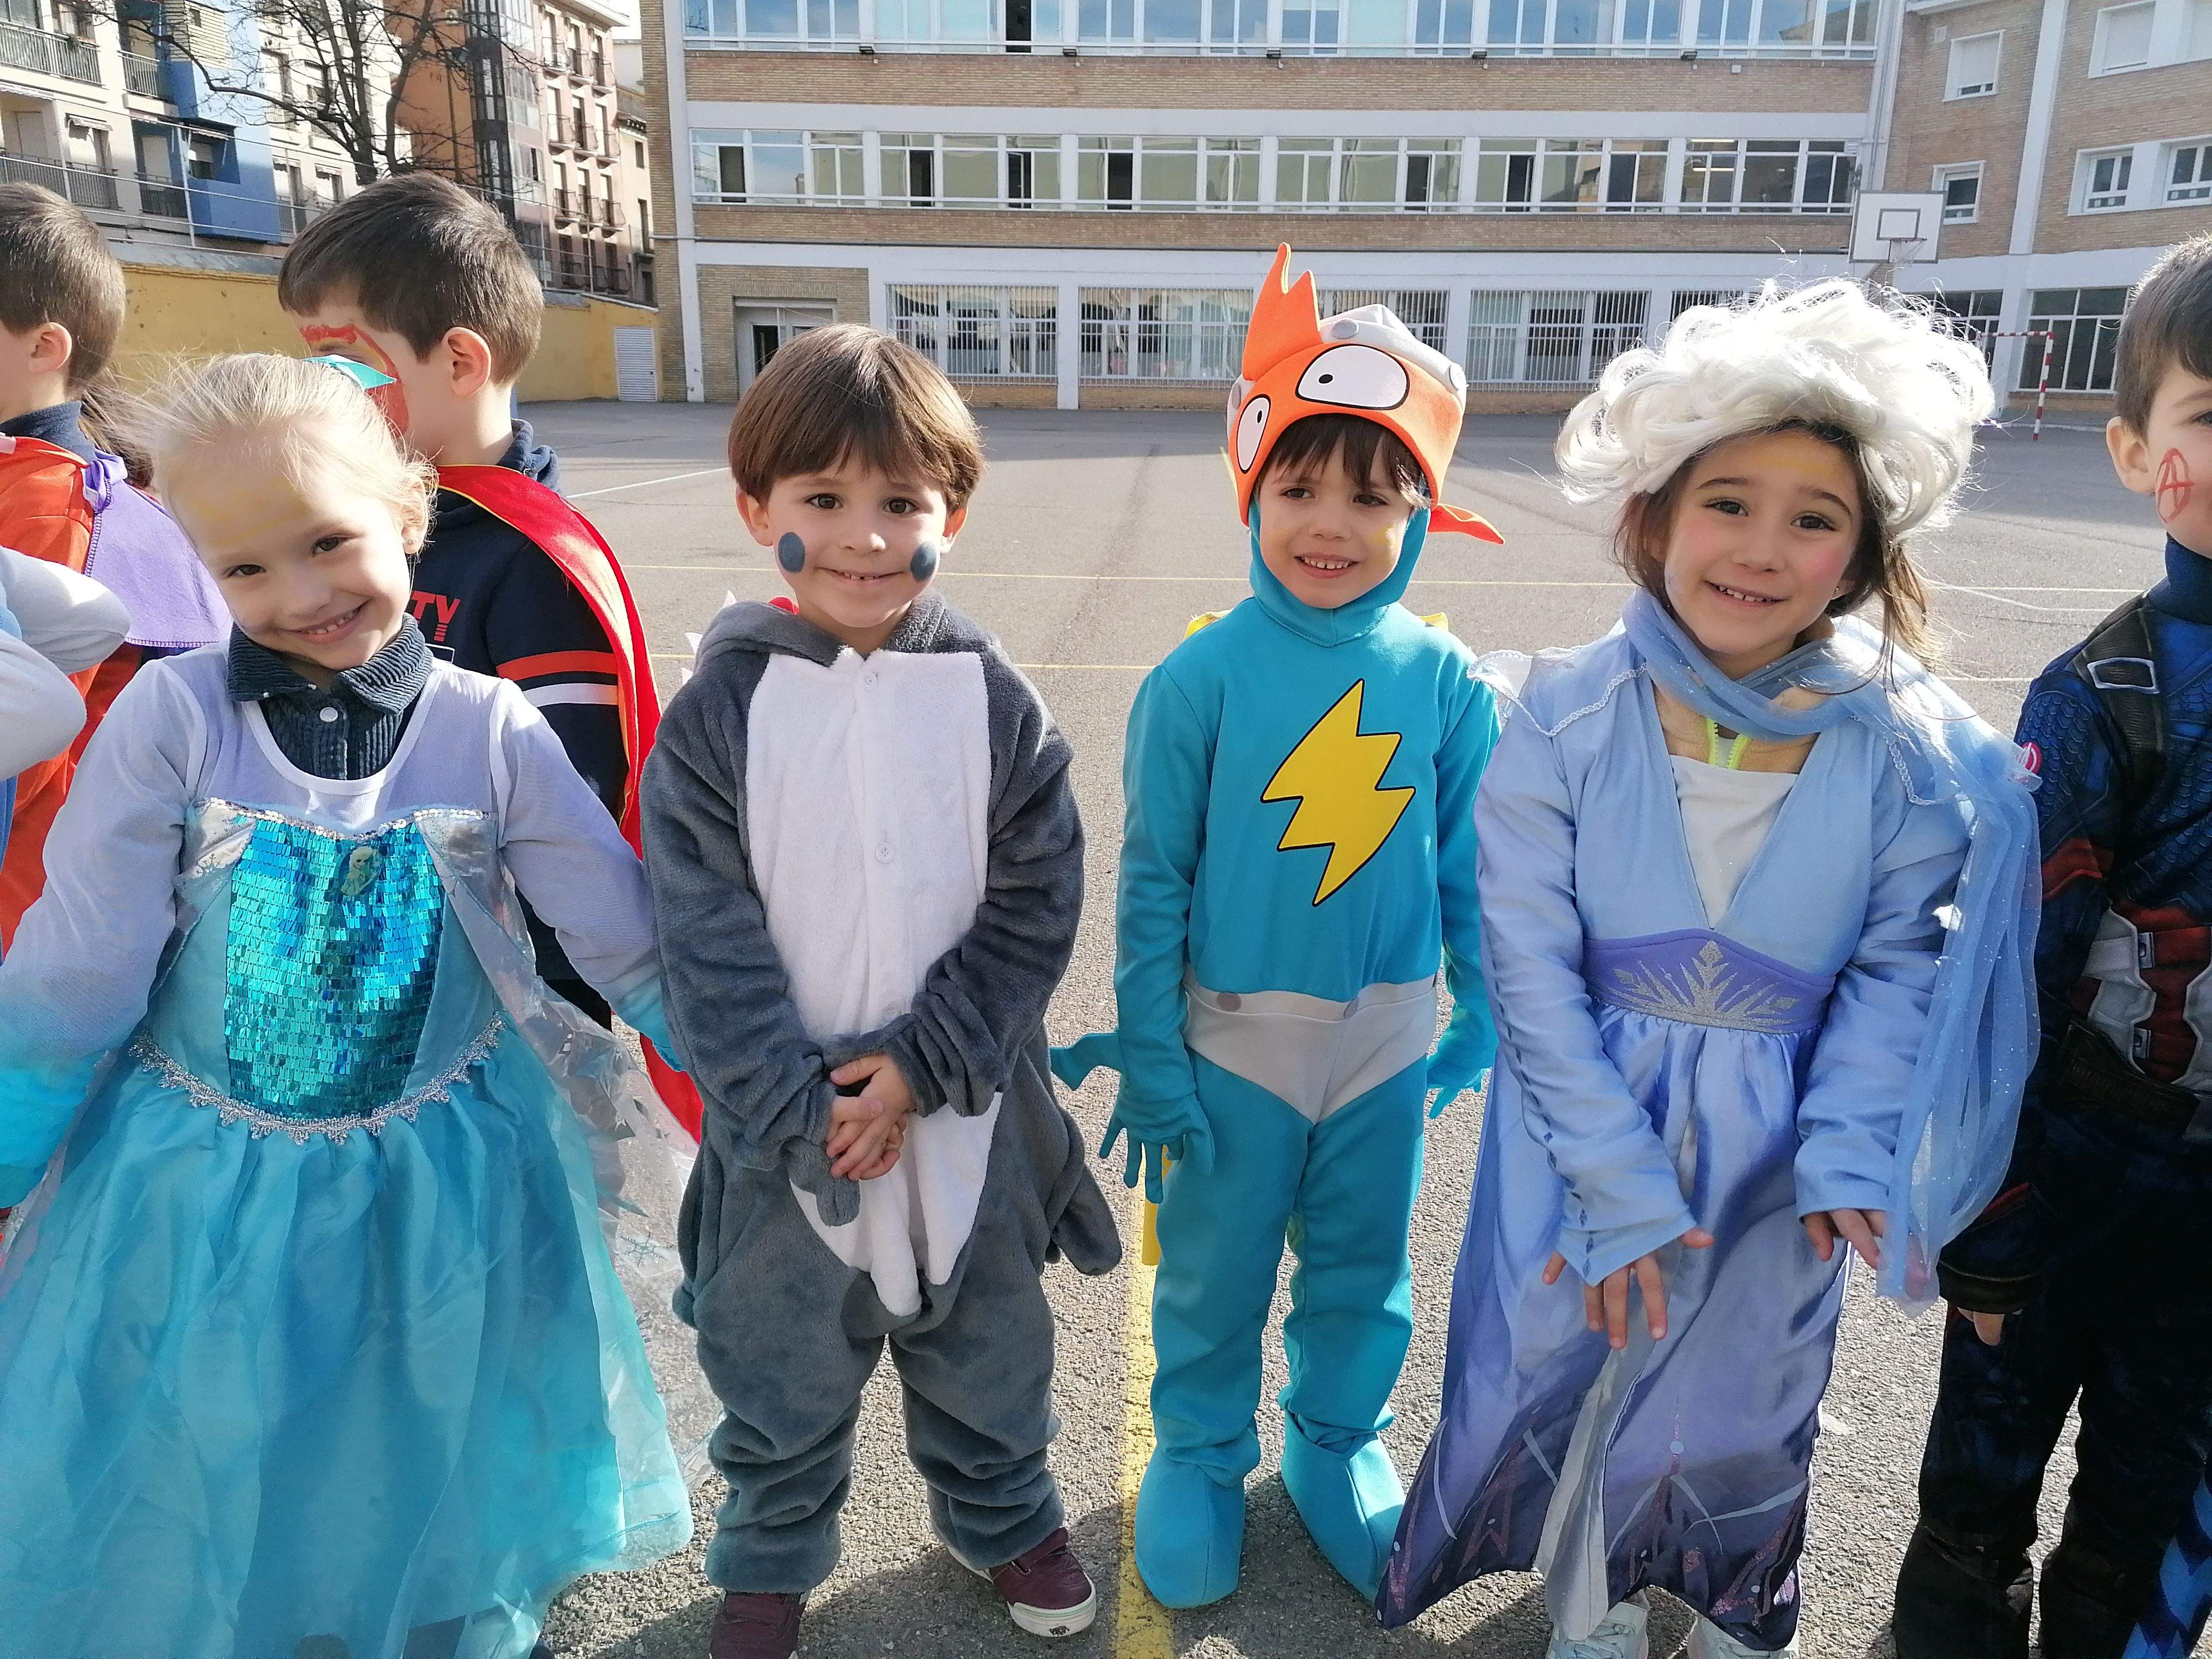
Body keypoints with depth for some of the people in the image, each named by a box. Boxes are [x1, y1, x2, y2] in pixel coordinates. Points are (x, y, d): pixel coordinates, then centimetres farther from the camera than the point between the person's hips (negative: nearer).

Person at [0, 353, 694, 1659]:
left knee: (435, 1511, 19)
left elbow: (635, 950, -4)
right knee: (188, 1527, 19)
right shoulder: (172, 716, -13)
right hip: (195, 1197, 0)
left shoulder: (493, 731, -11)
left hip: (440, 1197, 0)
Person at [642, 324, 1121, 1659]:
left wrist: (921, 1065, -15)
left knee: (987, 1342, 22)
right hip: (783, 1125, 0)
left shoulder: (996, 701, -7)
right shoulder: (721, 709, -9)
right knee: (779, 1362, 20)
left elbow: (1036, 909, -7)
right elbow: (709, 939, -10)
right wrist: (803, 1109, -16)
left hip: (966, 1107, 1)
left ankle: (1004, 1515, 50)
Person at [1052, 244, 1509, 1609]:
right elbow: (1154, 883, -9)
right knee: (1214, 1279, 17)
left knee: (1364, 1276, 21)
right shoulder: (1200, 677, -14)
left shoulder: (1446, 682, -8)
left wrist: (1484, 1020, 5)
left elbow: (1473, 870, 2)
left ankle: (1338, 1443, 46)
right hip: (1230, 1043, -2)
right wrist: (1147, 1062, -7)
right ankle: (1200, 1456, 41)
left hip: (1388, 1045, 2)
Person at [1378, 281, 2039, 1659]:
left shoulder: (1907, 747, -12)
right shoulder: (1566, 715, -17)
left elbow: (1895, 965, -3)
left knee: (1743, 1381, 22)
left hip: (1777, 1141, 1)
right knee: (1567, 1364, 16)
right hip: (1587, 1120, -1)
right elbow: (1533, 969, -15)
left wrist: (1847, 1156, -16)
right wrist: (1618, 1187, -15)